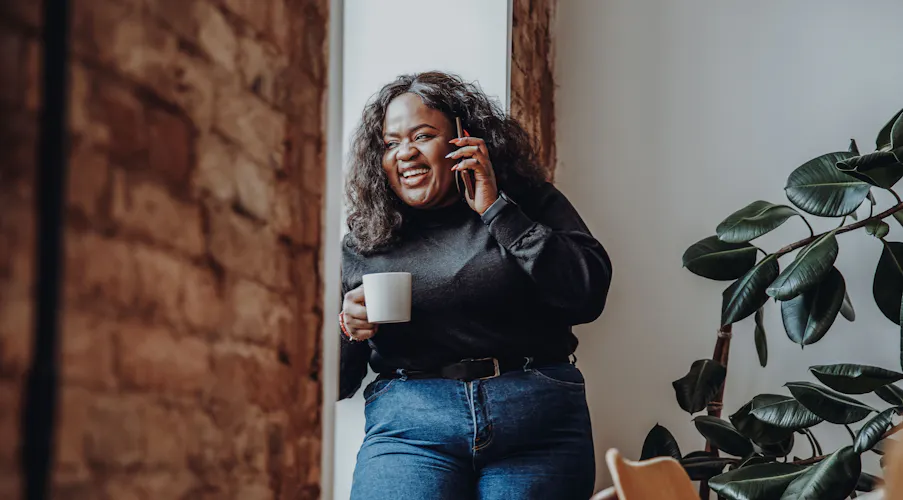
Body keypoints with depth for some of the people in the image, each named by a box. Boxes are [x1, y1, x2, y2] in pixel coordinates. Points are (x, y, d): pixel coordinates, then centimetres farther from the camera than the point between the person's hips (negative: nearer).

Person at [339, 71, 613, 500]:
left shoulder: (530, 204, 11)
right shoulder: (362, 243, 14)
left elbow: (588, 294, -6)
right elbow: (335, 381, 17)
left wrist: (496, 209, -3)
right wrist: (348, 328, -5)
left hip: (538, 421, 0)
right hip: (408, 425, 0)